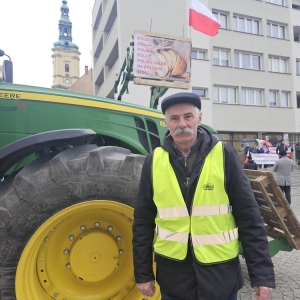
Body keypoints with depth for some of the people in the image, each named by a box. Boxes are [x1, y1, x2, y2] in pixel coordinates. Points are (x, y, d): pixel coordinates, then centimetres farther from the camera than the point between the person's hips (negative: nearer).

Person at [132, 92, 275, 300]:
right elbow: (143, 222, 0)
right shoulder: (154, 162, -5)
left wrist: (262, 272, -6)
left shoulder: (225, 156, -9)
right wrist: (143, 273, 2)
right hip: (173, 274, 1)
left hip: (221, 272, -1)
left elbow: (249, 218, -6)